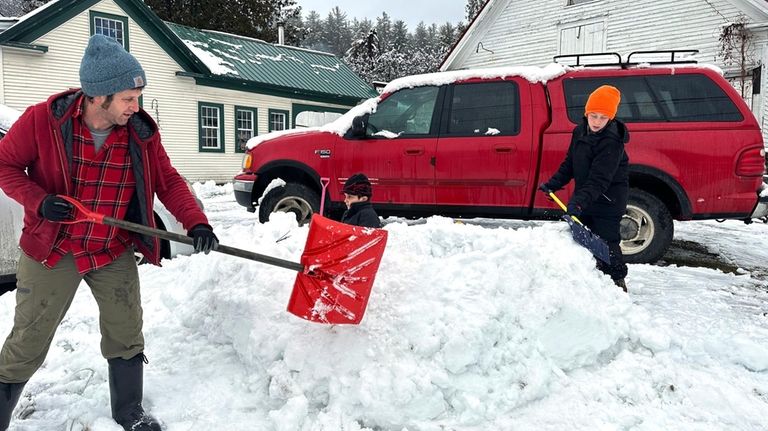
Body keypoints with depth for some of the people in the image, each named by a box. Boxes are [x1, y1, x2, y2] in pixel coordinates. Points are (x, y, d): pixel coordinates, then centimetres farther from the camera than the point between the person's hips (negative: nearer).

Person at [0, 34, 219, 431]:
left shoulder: (142, 131, -8)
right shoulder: (43, 119, -16)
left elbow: (168, 181, -3)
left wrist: (196, 222, -17)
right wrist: (40, 201, -21)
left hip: (114, 253, 3)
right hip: (52, 251, -2)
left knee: (127, 335, 9)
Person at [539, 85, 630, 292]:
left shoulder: (612, 143, -22)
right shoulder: (580, 132, 3)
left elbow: (599, 179, -30)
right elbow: (569, 164, 14)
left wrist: (579, 201, -40)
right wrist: (553, 184, 7)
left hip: (608, 202, -8)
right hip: (585, 200, 8)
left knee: (606, 241, -6)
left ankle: (616, 282, 7)